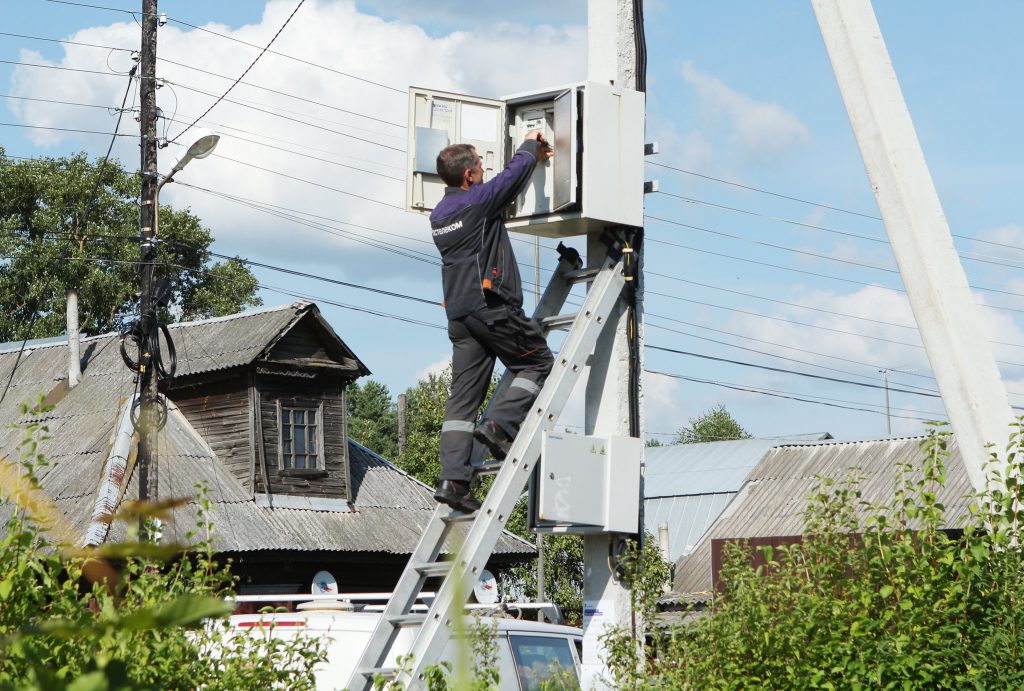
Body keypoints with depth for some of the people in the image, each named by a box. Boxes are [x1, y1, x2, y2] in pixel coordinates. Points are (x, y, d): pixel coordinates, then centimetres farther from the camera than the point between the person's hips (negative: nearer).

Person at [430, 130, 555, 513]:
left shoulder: (439, 214, 19)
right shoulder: (478, 200, -7)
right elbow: (515, 173, 6)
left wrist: (533, 157, 39)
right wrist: (530, 145, 27)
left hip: (459, 315, 8)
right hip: (492, 306, -8)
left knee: (463, 397, 2)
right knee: (538, 364, 8)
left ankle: (453, 479, -7)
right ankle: (501, 423, -11)